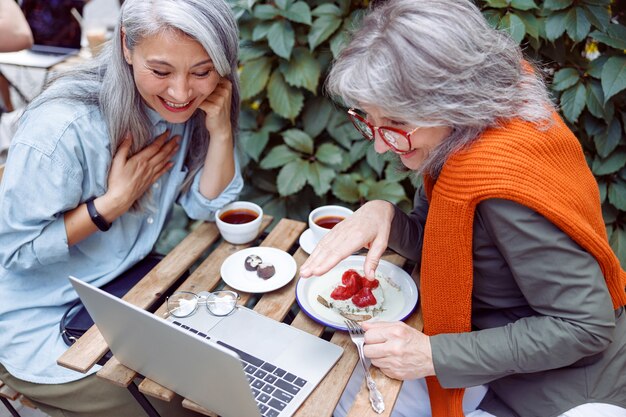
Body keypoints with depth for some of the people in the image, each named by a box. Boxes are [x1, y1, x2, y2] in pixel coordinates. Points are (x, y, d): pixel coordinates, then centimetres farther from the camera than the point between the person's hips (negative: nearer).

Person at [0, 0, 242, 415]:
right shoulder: (61, 127, -29)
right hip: (44, 324, -5)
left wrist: (221, 132, -21)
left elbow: (206, 207, -6)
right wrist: (114, 202, -26)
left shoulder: (192, 104, -10)